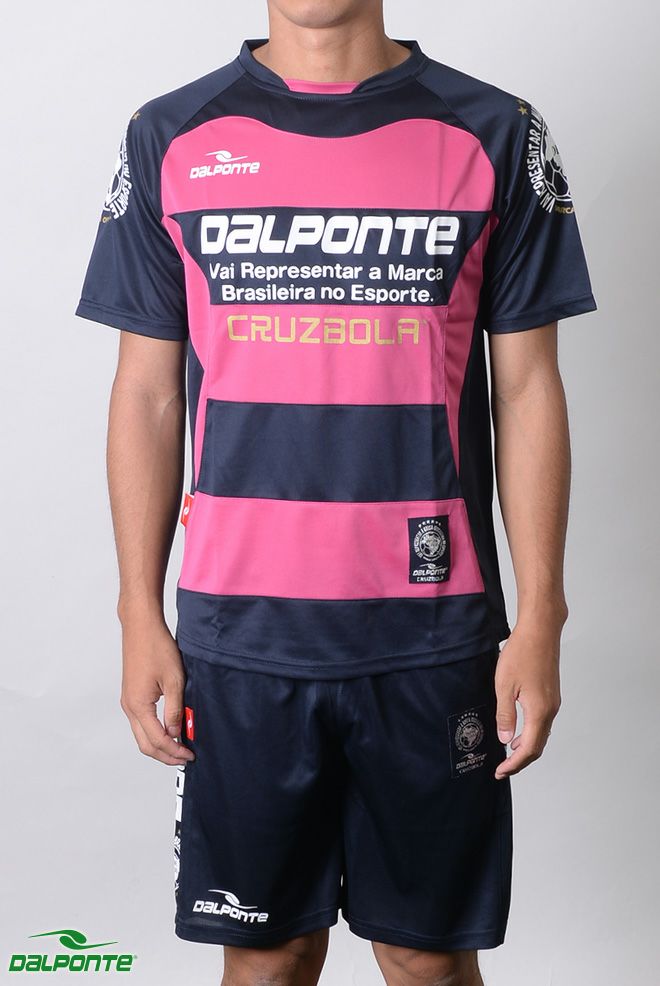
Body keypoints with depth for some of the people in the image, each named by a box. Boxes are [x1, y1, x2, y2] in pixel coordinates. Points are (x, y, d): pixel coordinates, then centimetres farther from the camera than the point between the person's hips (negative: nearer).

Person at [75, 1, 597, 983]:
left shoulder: (495, 135, 1)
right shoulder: (171, 139, 4)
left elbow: (526, 389, 2)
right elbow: (148, 394, 6)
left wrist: (540, 619, -2)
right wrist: (141, 616, 3)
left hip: (432, 636, 0)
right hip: (238, 636, 1)